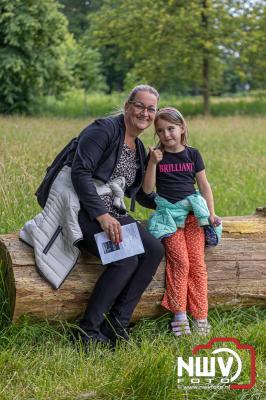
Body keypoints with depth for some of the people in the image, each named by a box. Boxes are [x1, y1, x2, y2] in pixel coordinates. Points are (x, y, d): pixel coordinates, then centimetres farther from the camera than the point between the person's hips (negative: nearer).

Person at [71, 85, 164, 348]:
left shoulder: (139, 148, 17)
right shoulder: (105, 129, -9)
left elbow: (140, 194, 26)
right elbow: (80, 172, -19)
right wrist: (101, 215, -26)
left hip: (113, 214, 8)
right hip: (84, 211, -8)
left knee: (154, 251, -14)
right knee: (126, 259, -27)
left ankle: (115, 326, -11)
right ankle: (88, 331, -16)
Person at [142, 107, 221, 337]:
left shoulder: (192, 154, 9)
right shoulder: (156, 156, 5)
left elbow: (204, 186, 11)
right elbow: (147, 189, -1)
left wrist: (211, 213, 1)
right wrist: (153, 163, -13)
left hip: (192, 211, 1)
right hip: (167, 214, -1)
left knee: (197, 262, -9)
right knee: (180, 261, -16)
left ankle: (200, 317, -5)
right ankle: (179, 315, -10)